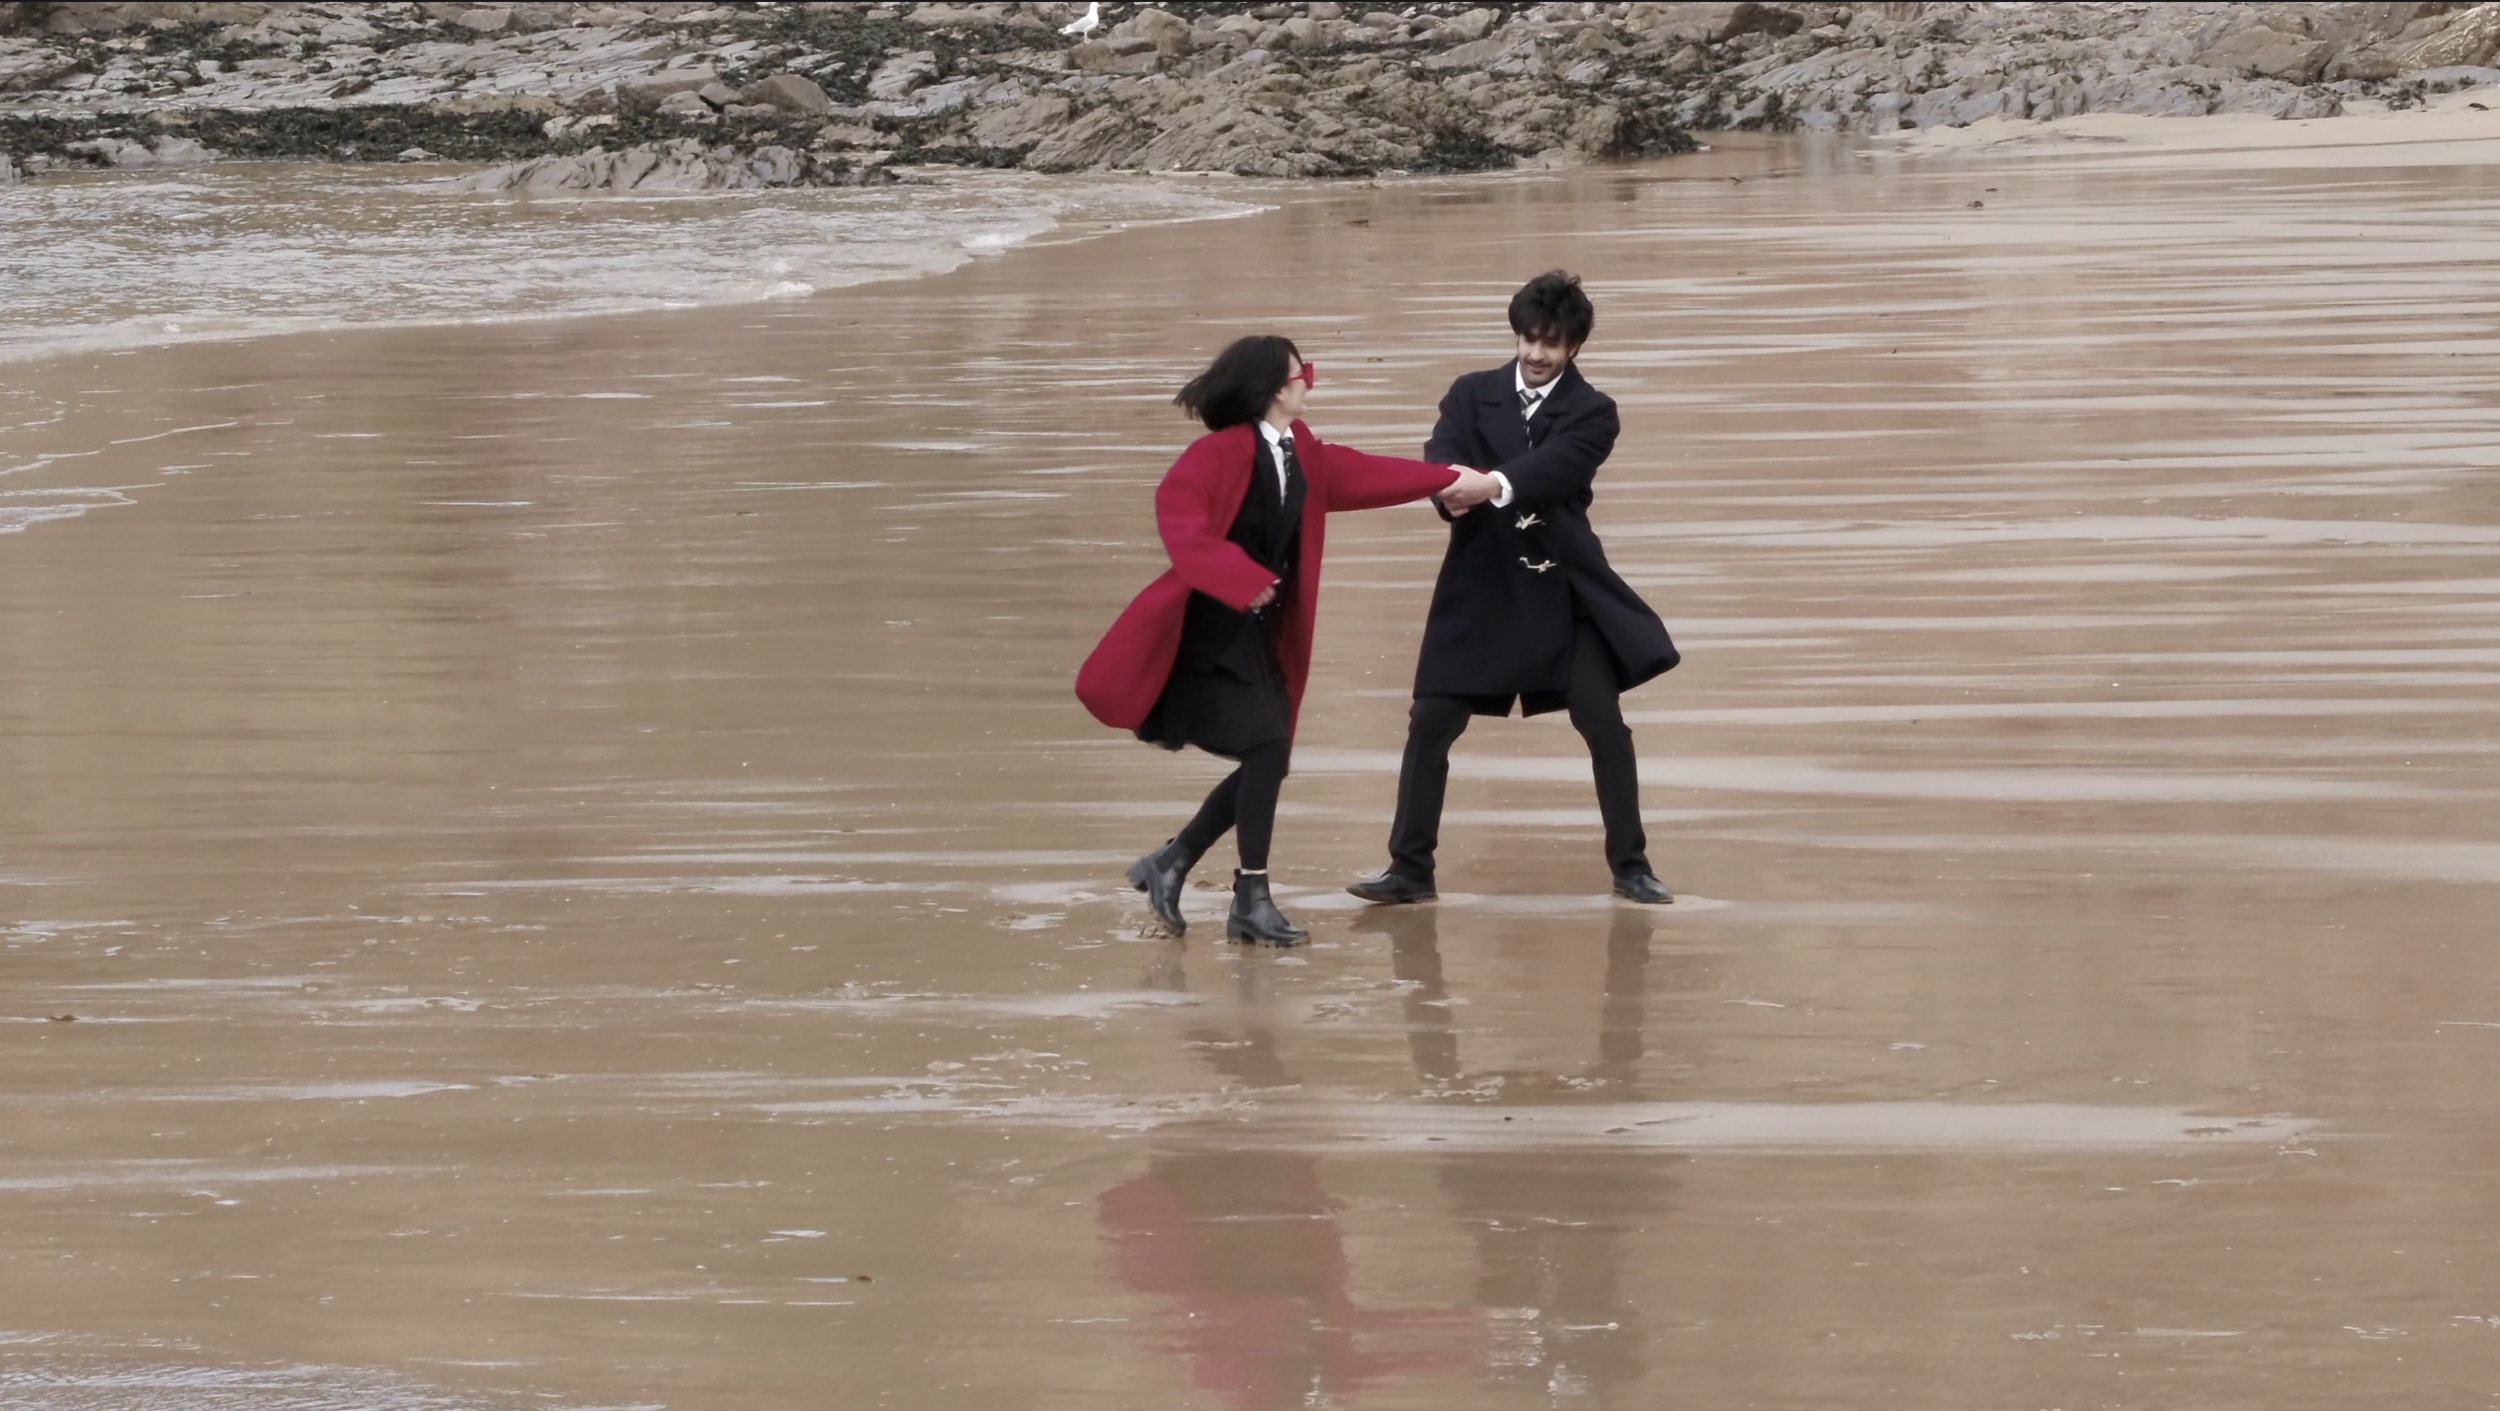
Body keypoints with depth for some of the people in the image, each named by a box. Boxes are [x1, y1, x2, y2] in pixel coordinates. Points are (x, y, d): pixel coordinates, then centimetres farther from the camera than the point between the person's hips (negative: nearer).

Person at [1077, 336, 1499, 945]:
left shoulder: (1302, 455, 9)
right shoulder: (1220, 453, -17)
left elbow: (1360, 474, 20)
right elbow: (1178, 512, -29)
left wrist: (1452, 480, 25)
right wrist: (1243, 580, -34)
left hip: (1261, 635, 9)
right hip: (1209, 632, -9)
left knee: (1266, 759, 5)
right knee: (1267, 747, -16)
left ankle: (1169, 865, 20)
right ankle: (1252, 898, -6)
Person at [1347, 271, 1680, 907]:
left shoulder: (1591, 412, -2)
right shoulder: (1472, 394, 5)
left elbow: (1553, 466, -21)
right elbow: (1442, 453, -13)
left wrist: (1497, 484, -40)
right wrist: (1450, 489, -38)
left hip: (1562, 588, -1)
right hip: (1480, 587, 1)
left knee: (1605, 723, -4)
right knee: (1430, 722, -2)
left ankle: (1630, 866, 10)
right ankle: (1410, 870, 8)